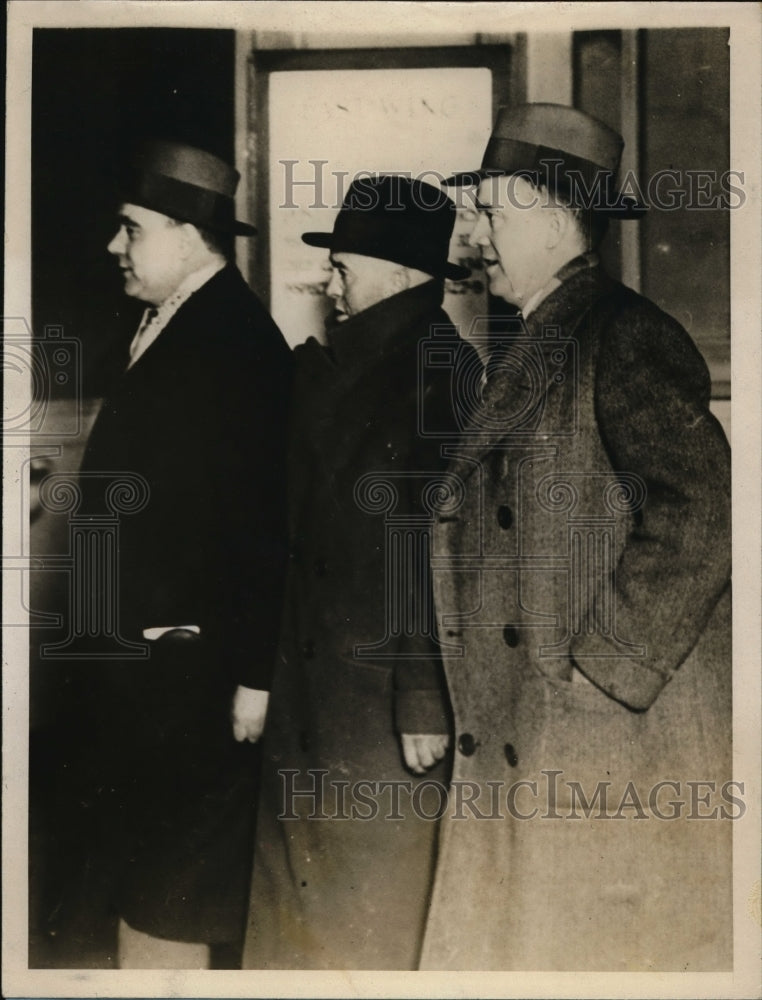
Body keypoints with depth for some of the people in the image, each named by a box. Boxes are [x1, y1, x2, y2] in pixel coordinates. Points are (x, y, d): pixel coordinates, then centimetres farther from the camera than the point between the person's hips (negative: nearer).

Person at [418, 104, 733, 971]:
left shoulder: (624, 337, -14)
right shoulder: (524, 352, 15)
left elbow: (701, 511, -24)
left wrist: (603, 667, -20)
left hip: (622, 731, -9)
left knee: (606, 940, 3)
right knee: (512, 937, 14)